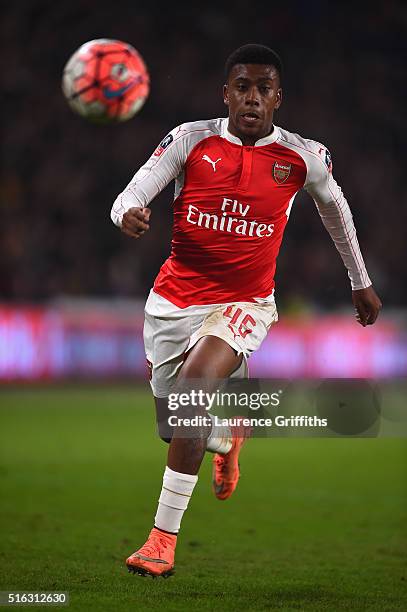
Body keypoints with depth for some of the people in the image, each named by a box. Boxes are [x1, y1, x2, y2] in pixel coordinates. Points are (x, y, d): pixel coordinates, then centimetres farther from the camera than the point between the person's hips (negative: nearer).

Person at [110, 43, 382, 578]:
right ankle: (231, 432, 51)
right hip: (173, 298, 3)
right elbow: (132, 194, -11)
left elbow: (336, 209, 16)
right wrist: (128, 212, -36)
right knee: (179, 425, 10)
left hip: (243, 303, -3)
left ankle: (163, 540, -24)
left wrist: (361, 282, 27)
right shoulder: (190, 140, -5)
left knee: (194, 384, -29)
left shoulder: (305, 158, -3)